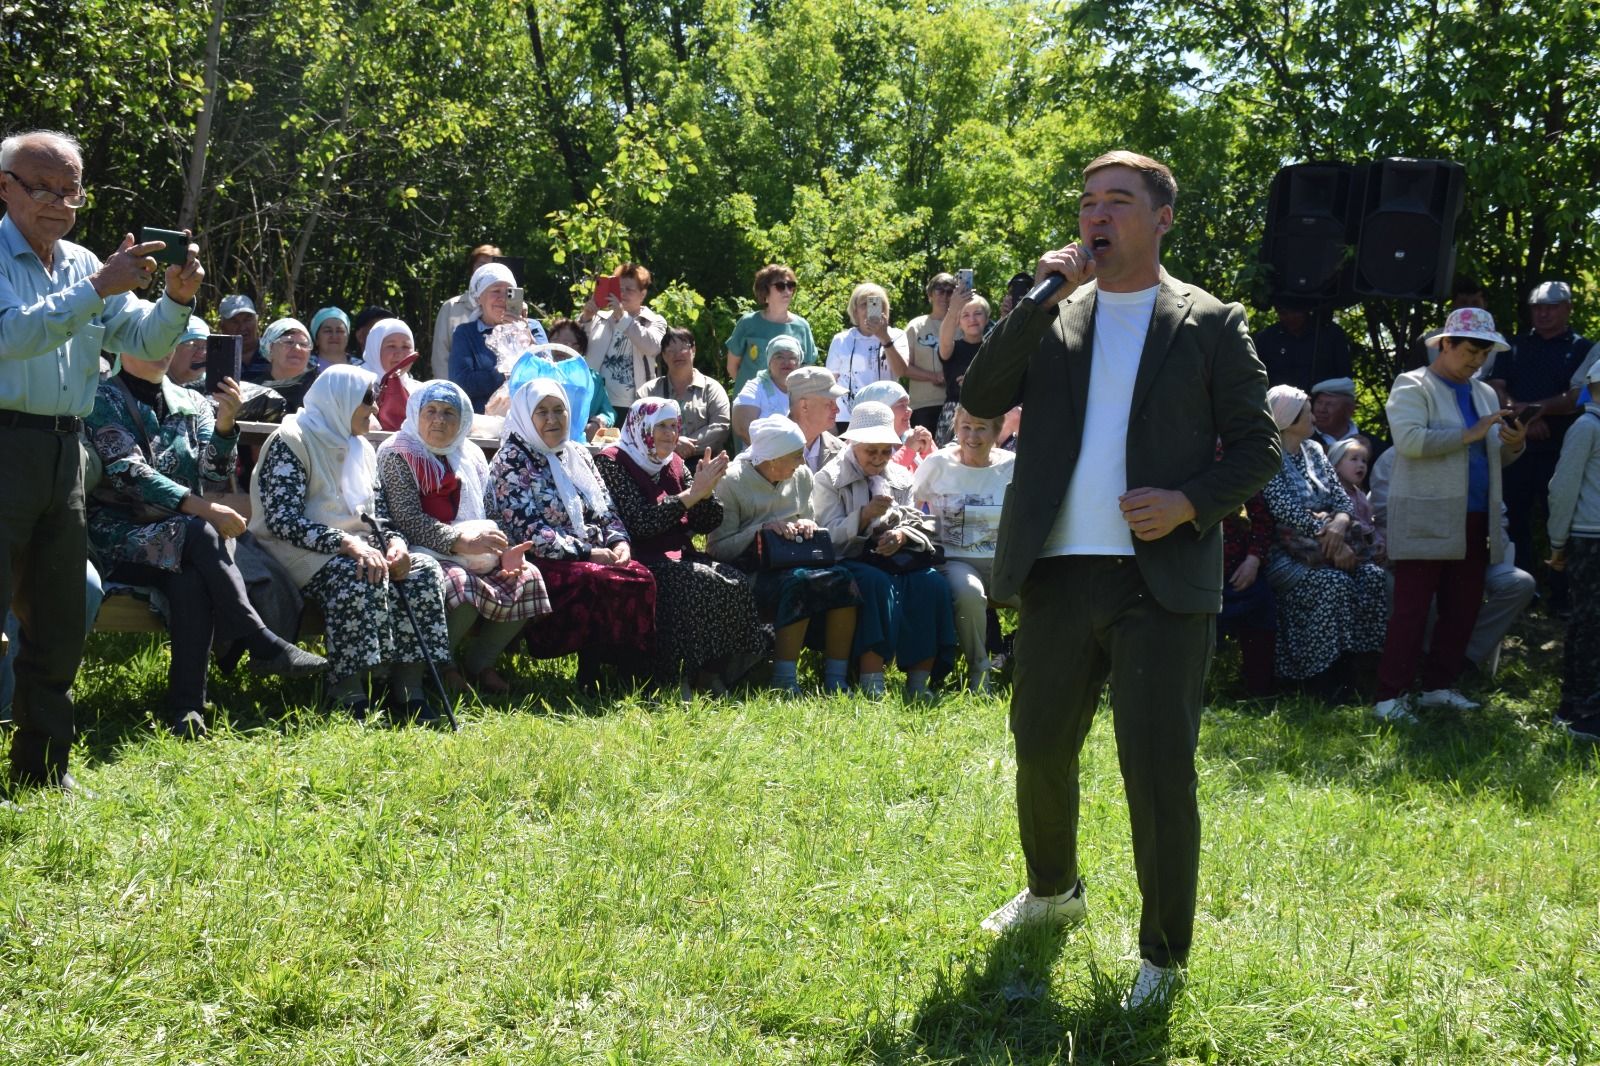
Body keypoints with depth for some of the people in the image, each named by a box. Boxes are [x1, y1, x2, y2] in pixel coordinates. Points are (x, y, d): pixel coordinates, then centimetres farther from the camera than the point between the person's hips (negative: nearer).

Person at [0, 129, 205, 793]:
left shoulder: (84, 265, 15)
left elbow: (146, 341, 11)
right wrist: (97, 290, -27)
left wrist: (177, 298, -9)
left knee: (60, 617, 12)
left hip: (63, 453, 7)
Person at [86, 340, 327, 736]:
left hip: (180, 538, 3)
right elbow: (129, 474, -13)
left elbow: (215, 475, 2)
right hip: (120, 539, -3)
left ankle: (186, 709, -37)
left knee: (191, 580, -32)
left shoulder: (190, 403, 15)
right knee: (199, 534, -33)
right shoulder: (104, 401, 1)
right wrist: (201, 509, -24)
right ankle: (261, 643, -32)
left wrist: (224, 422, -17)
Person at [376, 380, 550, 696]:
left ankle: (478, 663, 0)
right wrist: (462, 541, -25)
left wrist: (503, 552, -7)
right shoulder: (399, 455, -3)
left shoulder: (471, 457, 16)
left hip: (476, 557, 7)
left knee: (528, 579, -14)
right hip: (426, 555, -7)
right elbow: (408, 521, -15)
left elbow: (487, 518, 15)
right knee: (462, 586, -35)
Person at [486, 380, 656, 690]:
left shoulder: (578, 454, 18)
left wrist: (619, 542, -5)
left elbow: (606, 510, 18)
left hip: (593, 557, 6)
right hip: (538, 564, -6)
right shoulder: (512, 462, -3)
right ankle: (591, 674, -21)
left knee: (640, 577, -24)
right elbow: (529, 532, -13)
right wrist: (588, 553, -17)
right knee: (605, 583, -32)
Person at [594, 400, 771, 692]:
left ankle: (714, 673, -15)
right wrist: (692, 494, -17)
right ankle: (679, 678, -23)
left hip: (680, 557, 7)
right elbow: (640, 522, -17)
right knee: (703, 585, -31)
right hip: (643, 563, -7)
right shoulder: (612, 462, -5)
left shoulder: (674, 463, 16)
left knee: (737, 585, -20)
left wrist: (706, 490, -8)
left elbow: (707, 524, 12)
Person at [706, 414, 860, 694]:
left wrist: (807, 525, -4)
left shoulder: (801, 476, 10)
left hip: (792, 564, 6)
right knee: (798, 583, -36)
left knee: (841, 579, -25)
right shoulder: (732, 482, -8)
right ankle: (784, 683, -30)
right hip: (749, 574, -6)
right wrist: (761, 530, -23)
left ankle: (836, 681, -22)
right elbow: (718, 548, -11)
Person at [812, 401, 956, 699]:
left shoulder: (900, 478, 18)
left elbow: (919, 526, 13)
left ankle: (919, 682, -24)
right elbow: (829, 536, -7)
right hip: (851, 562, -4)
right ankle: (872, 685, -39)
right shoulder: (829, 479, 3)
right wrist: (864, 516, -24)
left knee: (933, 584, -26)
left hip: (895, 557, 4)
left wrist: (902, 534, -12)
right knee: (877, 583, -37)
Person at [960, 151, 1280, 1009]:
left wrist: (1193, 503, -14)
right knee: (1041, 750, 16)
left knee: (1158, 772, -5)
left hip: (1162, 580, -3)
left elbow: (1257, 447, 4)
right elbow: (979, 400, -3)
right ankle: (1052, 889, 42)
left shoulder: (1209, 324, 3)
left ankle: (1162, 954, 11)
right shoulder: (1050, 319, 11)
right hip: (1058, 575, 4)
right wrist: (1044, 296, -8)